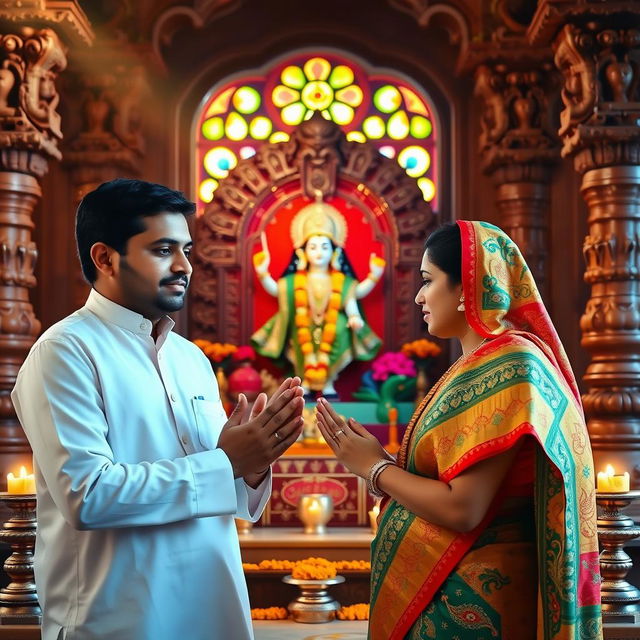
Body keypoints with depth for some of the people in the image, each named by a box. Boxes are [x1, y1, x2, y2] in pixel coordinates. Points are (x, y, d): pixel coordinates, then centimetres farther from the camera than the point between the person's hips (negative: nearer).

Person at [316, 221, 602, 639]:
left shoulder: (506, 366, -18)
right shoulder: (482, 363, 9)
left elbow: (462, 509, -23)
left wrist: (376, 467, -11)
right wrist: (369, 457, 3)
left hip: (465, 600, -8)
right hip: (448, 588, 8)